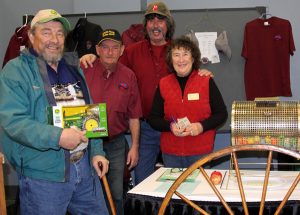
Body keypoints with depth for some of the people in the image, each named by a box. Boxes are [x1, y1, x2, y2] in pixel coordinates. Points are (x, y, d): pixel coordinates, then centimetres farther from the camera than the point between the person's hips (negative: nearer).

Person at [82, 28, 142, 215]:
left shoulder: (128, 77, 2)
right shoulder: (84, 72, -5)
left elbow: (134, 115, 5)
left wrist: (135, 146, 4)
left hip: (116, 144, 2)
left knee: (117, 194, 10)